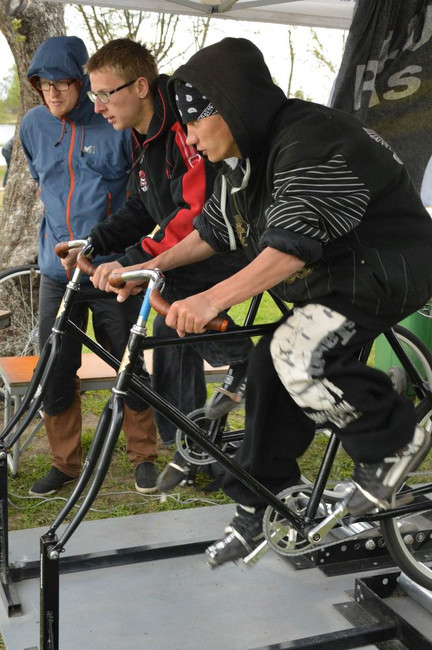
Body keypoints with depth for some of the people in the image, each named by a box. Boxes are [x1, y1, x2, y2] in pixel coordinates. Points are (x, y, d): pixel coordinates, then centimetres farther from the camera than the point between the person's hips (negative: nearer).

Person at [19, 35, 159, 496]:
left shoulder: (115, 125, -9)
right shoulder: (32, 125, 4)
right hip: (57, 271, 4)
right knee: (55, 372, 7)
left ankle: (143, 456, 24)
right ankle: (64, 462, 24)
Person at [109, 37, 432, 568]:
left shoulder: (313, 142, -27)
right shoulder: (243, 158, 5)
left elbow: (292, 246, -37)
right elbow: (212, 230, 13)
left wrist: (212, 298, -45)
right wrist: (152, 267, 4)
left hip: (388, 270, -9)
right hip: (327, 282, 10)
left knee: (299, 355, -28)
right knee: (269, 369, 2)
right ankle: (259, 511, 15)